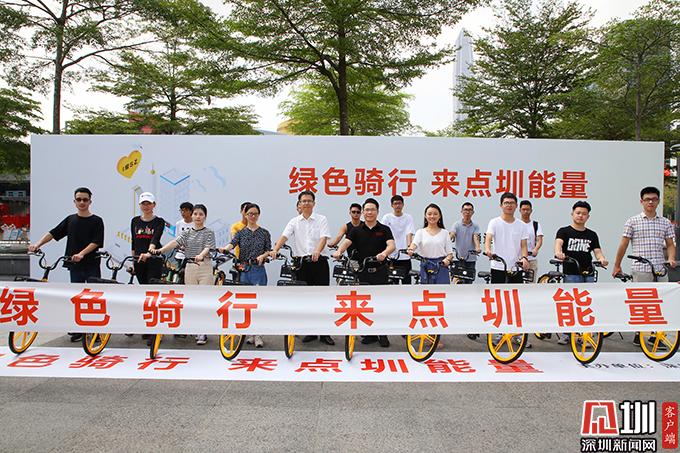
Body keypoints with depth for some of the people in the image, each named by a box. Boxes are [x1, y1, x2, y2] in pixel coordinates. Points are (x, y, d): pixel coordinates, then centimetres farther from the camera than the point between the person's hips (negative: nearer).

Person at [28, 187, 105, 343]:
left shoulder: (96, 221, -2)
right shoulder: (70, 220, 10)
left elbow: (96, 242, -11)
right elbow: (53, 233, 7)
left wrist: (81, 254, -24)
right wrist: (37, 244, -8)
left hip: (92, 266, -4)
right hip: (74, 266, 4)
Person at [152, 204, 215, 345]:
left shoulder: (209, 232, 1)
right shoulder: (187, 233, 11)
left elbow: (208, 247, -16)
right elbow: (175, 242, -5)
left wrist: (201, 255, -38)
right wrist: (160, 250, -22)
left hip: (205, 267, -4)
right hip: (190, 268, 4)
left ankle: (203, 333, 0)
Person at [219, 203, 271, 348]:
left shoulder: (264, 233, 7)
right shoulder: (241, 232, 8)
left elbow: (269, 250, 5)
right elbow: (233, 243, -10)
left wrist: (263, 256, -17)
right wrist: (224, 248, -31)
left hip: (258, 270, -1)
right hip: (243, 270, 1)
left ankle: (257, 334, -5)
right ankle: (249, 333, 18)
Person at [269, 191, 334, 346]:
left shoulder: (321, 219, 3)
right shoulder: (294, 221, 9)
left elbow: (323, 238, -11)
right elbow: (284, 236, -5)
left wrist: (317, 252, -30)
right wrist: (275, 250, -23)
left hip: (319, 262, -2)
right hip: (301, 263, 3)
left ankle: (325, 333, 7)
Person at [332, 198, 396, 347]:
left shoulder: (384, 229, 2)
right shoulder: (357, 230, 7)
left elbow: (392, 245, -13)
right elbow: (346, 242, -9)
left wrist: (384, 253, -36)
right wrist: (338, 251, -31)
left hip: (380, 272, -2)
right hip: (362, 272, 2)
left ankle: (383, 334, 14)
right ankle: (370, 333, 19)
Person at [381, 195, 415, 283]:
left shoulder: (408, 218, 5)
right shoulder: (387, 217, 4)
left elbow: (409, 234, -6)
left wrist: (409, 246, -24)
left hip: (405, 255, 0)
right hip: (391, 255, 0)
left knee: (407, 280, 3)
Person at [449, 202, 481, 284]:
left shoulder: (475, 226, 5)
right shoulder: (457, 225, 1)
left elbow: (475, 237, -10)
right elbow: (451, 235, -14)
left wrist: (478, 247, -32)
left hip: (471, 259, 2)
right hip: (458, 258, -1)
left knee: (468, 282, 7)